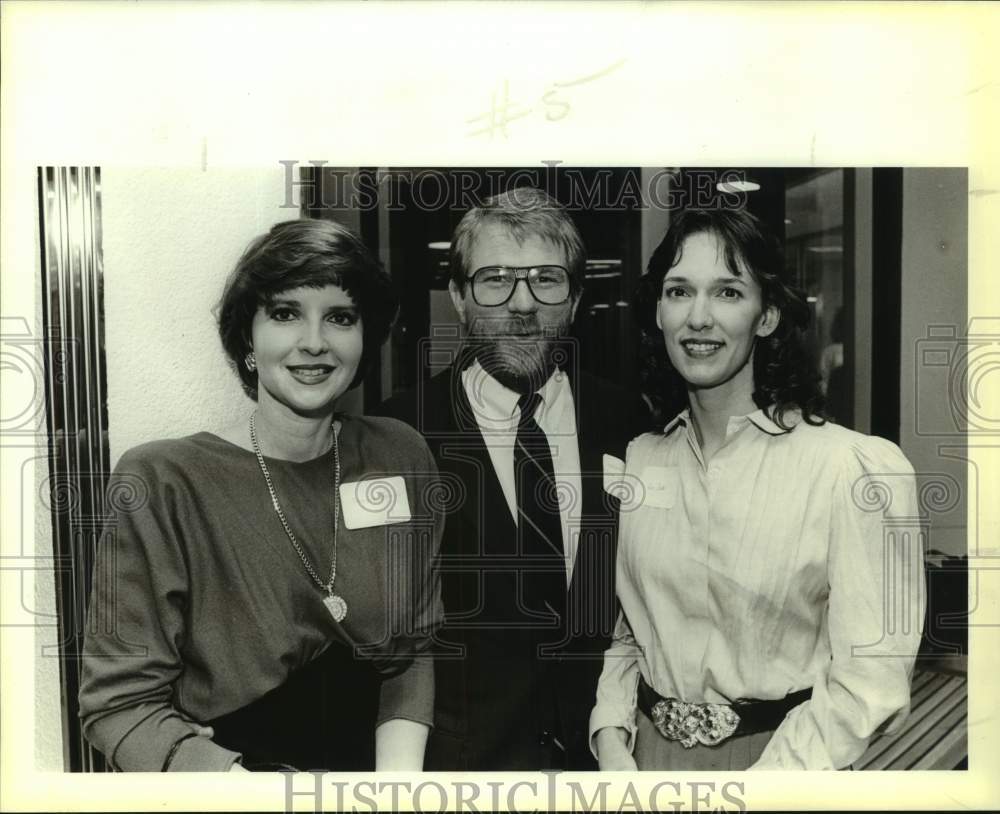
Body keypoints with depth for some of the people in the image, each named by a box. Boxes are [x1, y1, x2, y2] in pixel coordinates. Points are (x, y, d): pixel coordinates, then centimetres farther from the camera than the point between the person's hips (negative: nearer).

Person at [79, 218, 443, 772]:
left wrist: (401, 770, -13)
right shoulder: (162, 482, -13)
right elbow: (120, 702, -10)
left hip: (374, 760, 3)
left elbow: (413, 647, 2)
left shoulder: (400, 457, -3)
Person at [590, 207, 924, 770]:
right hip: (646, 750, 4)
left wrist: (757, 788, -19)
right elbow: (622, 632, 4)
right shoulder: (636, 460, -4)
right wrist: (612, 738, -9)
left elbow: (869, 682, -17)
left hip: (785, 760, -3)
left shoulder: (861, 467, -18)